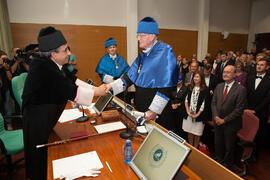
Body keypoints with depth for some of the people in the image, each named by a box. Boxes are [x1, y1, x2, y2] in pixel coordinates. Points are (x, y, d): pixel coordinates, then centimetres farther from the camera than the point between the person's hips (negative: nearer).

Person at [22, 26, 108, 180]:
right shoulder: (41, 68, -28)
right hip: (38, 122, -8)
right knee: (41, 161, 10)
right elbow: (69, 90, -27)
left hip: (51, 117, 8)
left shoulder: (55, 65, -1)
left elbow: (73, 80, 6)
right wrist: (96, 92, -18)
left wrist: (95, 88, -4)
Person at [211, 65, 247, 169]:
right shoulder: (219, 86, 5)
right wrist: (216, 116, -9)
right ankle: (219, 163, 41)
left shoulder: (240, 89, -14)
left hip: (230, 125, -4)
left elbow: (239, 109, -16)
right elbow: (213, 103, 6)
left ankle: (227, 167, 37)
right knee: (218, 145, 18)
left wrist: (224, 120, -15)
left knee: (229, 148, 14)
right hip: (218, 122, 5)